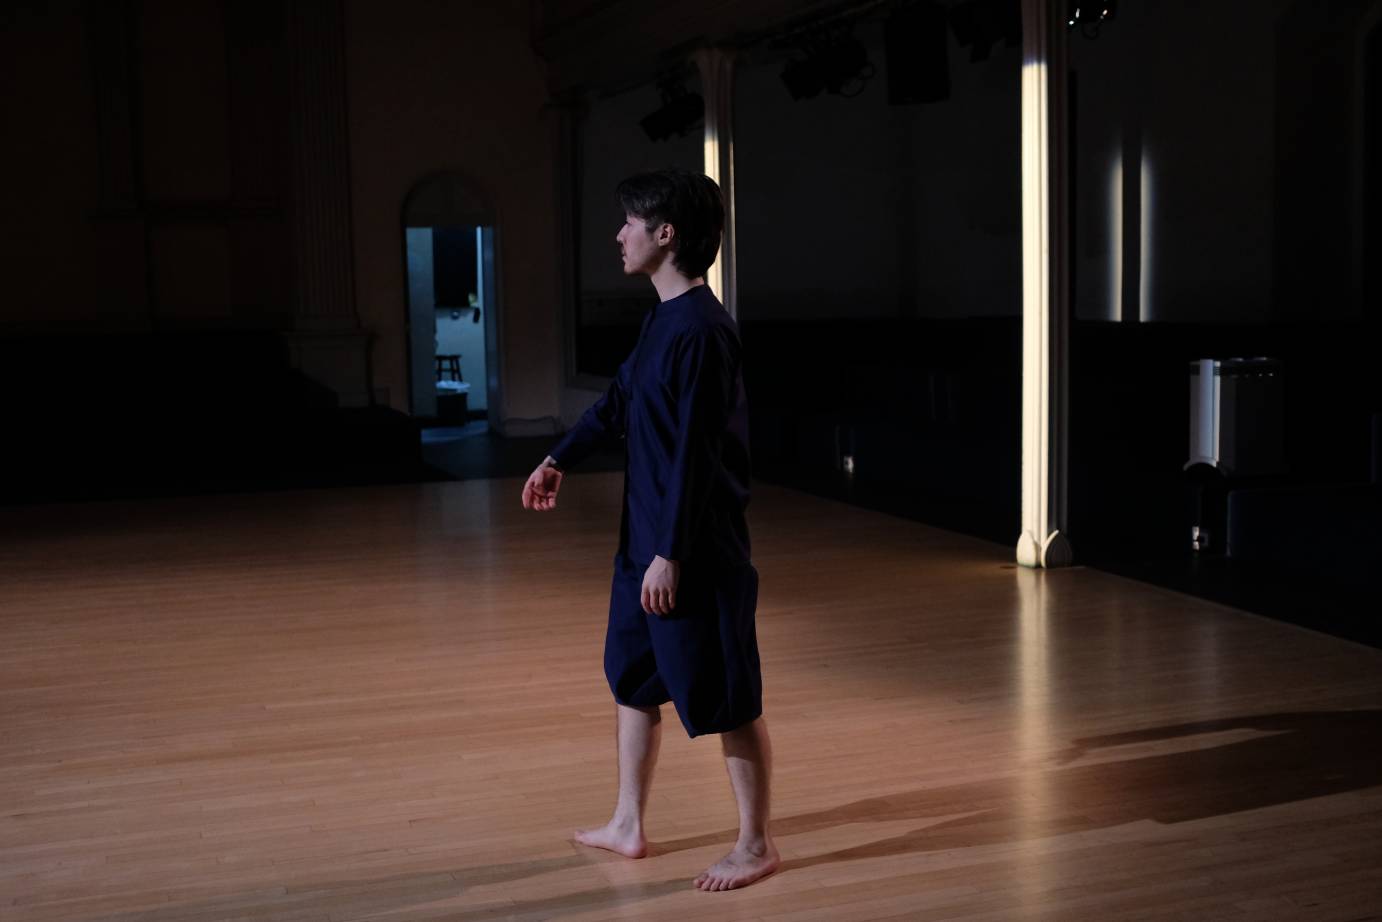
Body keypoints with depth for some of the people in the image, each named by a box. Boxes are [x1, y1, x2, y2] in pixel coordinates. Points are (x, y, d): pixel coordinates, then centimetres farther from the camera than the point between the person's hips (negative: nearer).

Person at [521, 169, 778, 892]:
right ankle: (628, 826, 33)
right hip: (644, 537, 10)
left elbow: (695, 453, -22)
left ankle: (756, 845, 17)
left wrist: (670, 554, -20)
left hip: (695, 549, -10)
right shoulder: (662, 318, 10)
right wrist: (559, 460, 24)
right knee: (632, 679, 19)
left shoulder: (702, 330, -20)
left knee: (725, 699, 2)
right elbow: (618, 399, 24)